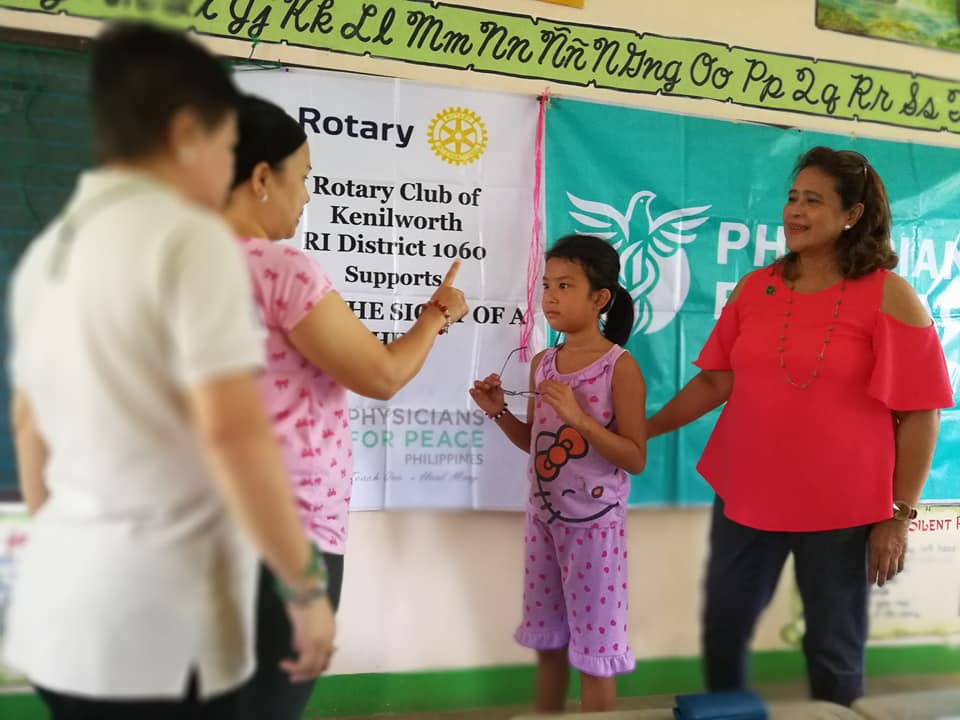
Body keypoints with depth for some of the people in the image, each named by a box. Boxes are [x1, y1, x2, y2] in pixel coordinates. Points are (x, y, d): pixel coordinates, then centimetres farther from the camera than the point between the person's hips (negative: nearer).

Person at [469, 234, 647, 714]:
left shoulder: (620, 366, -14)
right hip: (543, 517, 6)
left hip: (595, 522, -6)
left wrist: (579, 417, -26)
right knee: (546, 639, 17)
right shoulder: (542, 363, 4)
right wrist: (499, 411, -3)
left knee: (593, 647, 5)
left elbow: (636, 459, -16)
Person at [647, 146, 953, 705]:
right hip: (746, 497, 4)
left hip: (842, 508, -4)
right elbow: (716, 380, 7)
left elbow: (920, 411, -8)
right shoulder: (756, 288, 3)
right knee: (722, 632, 15)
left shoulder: (888, 296, -9)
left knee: (834, 649, 12)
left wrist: (899, 514, -10)